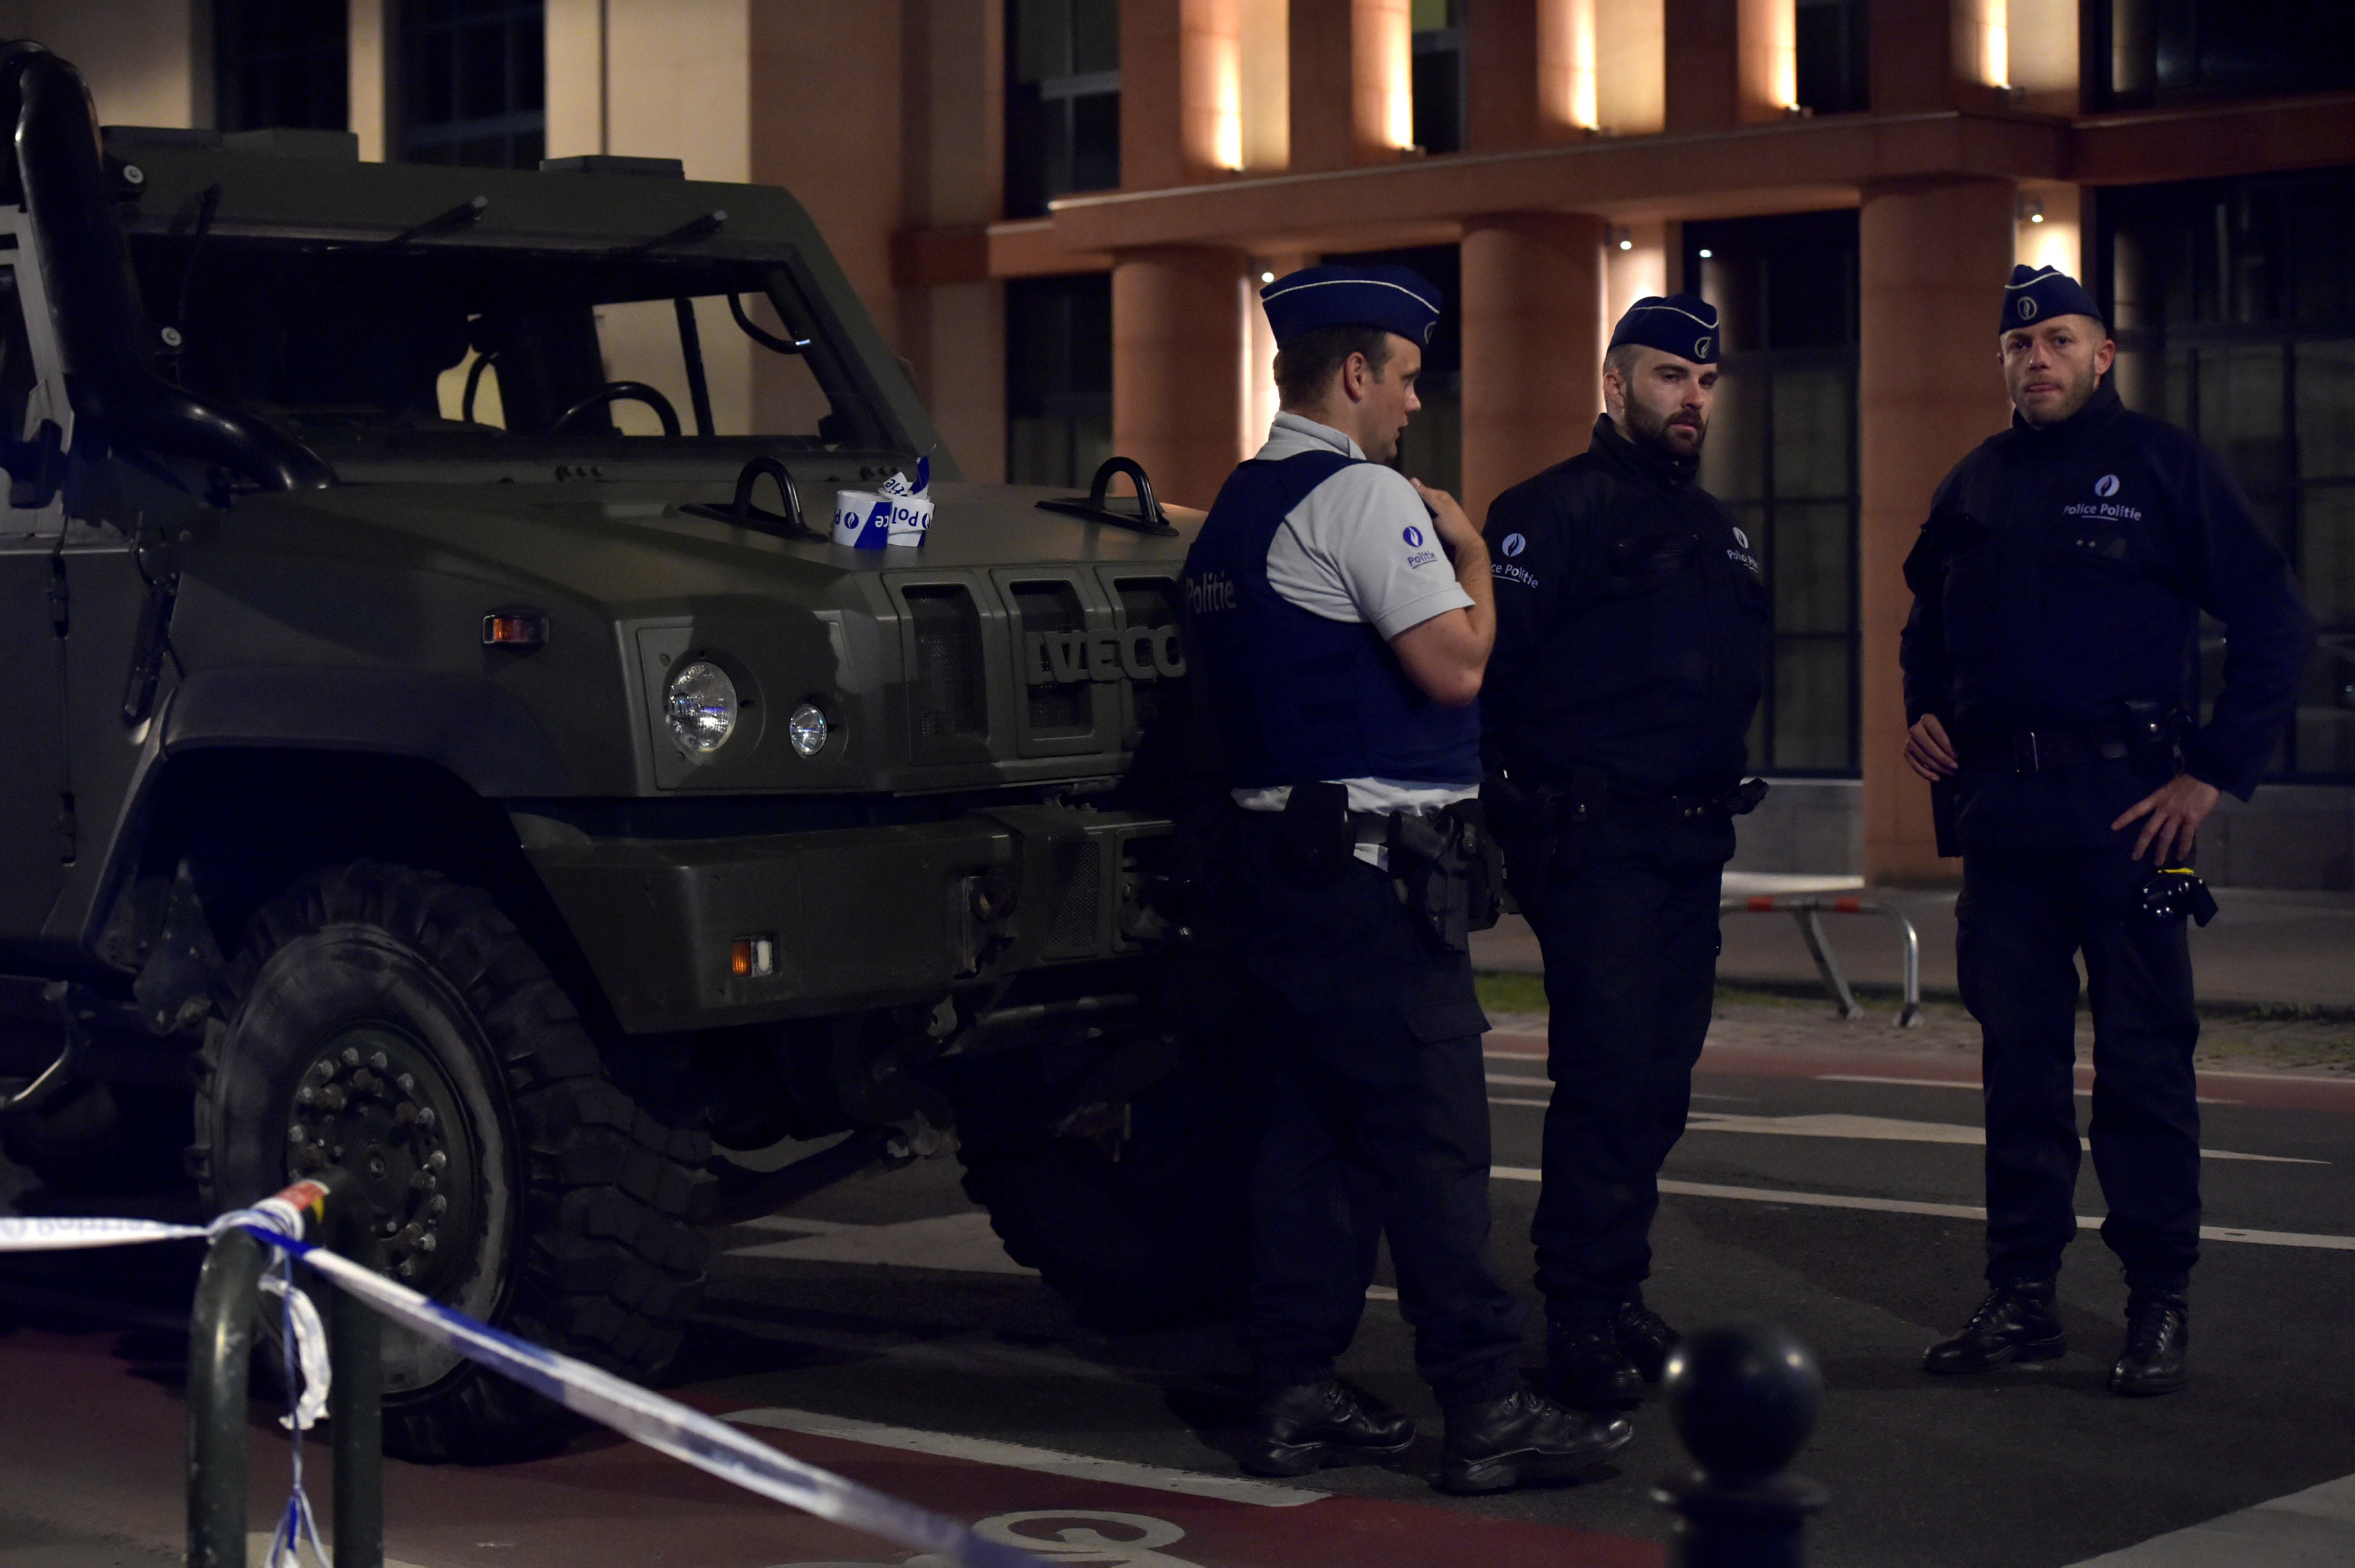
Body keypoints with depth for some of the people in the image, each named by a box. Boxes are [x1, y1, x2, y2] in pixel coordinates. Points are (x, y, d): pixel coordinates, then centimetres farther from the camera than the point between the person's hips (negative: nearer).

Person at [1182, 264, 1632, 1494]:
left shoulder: (1236, 508, 17)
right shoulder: (1363, 496, -12)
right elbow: (1455, 664, -17)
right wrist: (1470, 555, -1)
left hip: (1272, 851, 10)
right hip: (1369, 869, -10)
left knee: (1310, 1121, 12)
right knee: (1431, 1136, -8)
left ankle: (1295, 1396, 14)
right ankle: (1486, 1412, -6)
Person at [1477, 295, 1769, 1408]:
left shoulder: (1713, 530, 20)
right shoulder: (1556, 511, -7)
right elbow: (1487, 663, -15)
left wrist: (1724, 784, 17)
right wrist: (1527, 794, -14)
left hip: (1690, 847, 8)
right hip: (1592, 844, -8)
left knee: (1657, 1085, 10)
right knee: (1606, 1081, -10)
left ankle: (1616, 1296, 19)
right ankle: (1580, 1321, -5)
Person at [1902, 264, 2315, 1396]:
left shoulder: (2164, 467, -1)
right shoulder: (1975, 487, 14)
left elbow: (2272, 627, -3)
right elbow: (1928, 620, 31)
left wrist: (2215, 771, -8)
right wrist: (1922, 712, 13)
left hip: (2126, 812, -5)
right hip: (2000, 814, 5)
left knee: (2144, 1060, -2)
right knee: (2018, 1056, 7)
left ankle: (2160, 1303, 5)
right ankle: (2021, 1293, 13)